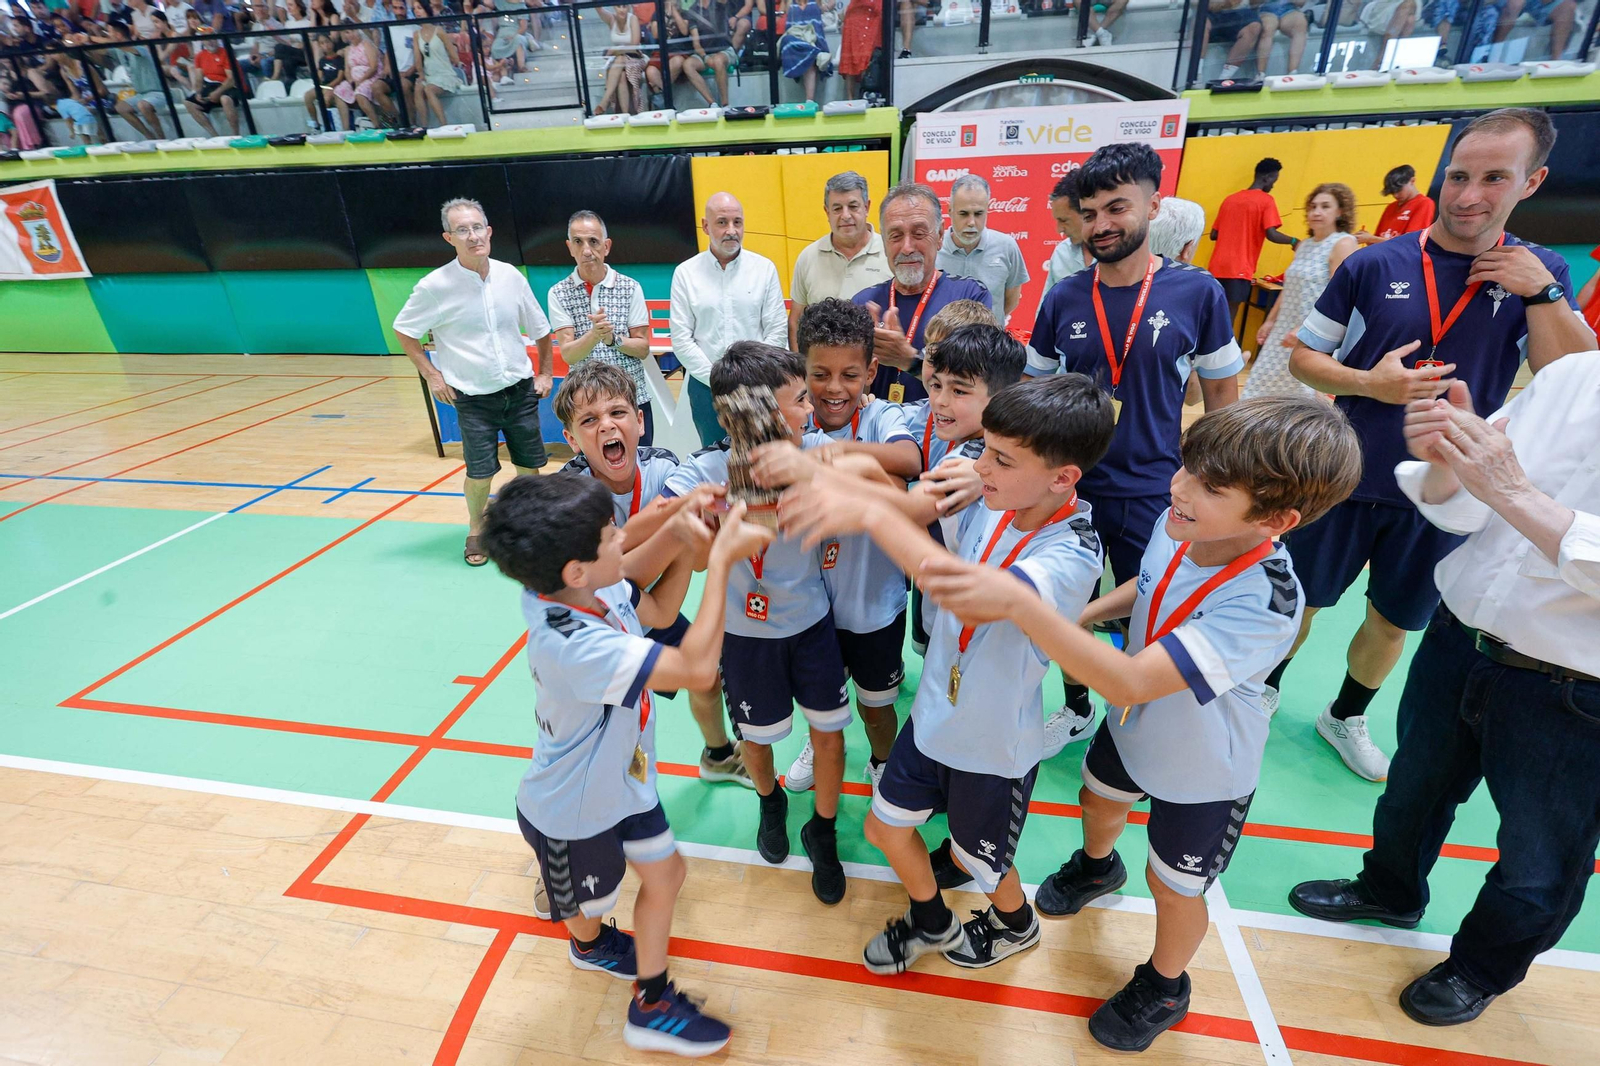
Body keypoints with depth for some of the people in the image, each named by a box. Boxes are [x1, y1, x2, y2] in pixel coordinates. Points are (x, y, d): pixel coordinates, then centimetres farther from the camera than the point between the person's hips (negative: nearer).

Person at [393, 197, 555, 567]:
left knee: (529, 465, 10)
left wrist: (544, 372, 7)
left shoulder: (511, 276, -3)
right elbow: (402, 330, 2)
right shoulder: (435, 286, -12)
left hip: (520, 389, 3)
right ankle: (476, 529, 28)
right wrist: (431, 374, -3)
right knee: (480, 473, 1)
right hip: (474, 397, -3)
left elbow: (539, 328, 10)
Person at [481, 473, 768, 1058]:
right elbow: (696, 667, -45)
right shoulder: (576, 645, -44)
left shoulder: (601, 590, -18)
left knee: (665, 872, 20)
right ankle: (590, 942, 60)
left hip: (622, 777, 7)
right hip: (571, 813, -7)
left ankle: (651, 1004, 44)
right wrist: (721, 560, -40)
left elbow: (659, 610, 0)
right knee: (589, 900, 25)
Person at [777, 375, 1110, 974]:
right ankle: (934, 925, 51)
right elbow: (907, 505, -18)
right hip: (935, 711, 5)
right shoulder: (987, 505, -12)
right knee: (886, 828, 20)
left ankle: (1016, 925, 59)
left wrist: (868, 514, -53)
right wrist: (821, 476, -36)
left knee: (975, 858, 22)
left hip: (994, 743, -5)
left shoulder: (1073, 556, -32)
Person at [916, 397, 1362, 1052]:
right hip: (1136, 727, 6)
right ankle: (1097, 867, 67)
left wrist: (1018, 604, -60)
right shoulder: (1179, 526, -21)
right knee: (1099, 799, 31)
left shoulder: (1264, 606, -42)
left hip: (1203, 769, -6)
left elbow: (1129, 682, -50)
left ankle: (1164, 987, 51)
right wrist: (1080, 615, -9)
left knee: (1172, 886, 18)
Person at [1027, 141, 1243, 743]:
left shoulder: (1197, 292, -7)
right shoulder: (1063, 299, -2)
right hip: (1069, 488, 2)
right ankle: (1077, 707, 42)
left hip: (1154, 494, -1)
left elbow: (1221, 396, 2)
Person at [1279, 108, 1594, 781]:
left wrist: (1543, 293, -18)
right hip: (1345, 482, -2)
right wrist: (1371, 382, -19)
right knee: (1302, 602, 12)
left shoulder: (1540, 276, -1)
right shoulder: (1375, 265, -6)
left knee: (1394, 623, 17)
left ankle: (1346, 717, 41)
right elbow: (1303, 357, -3)